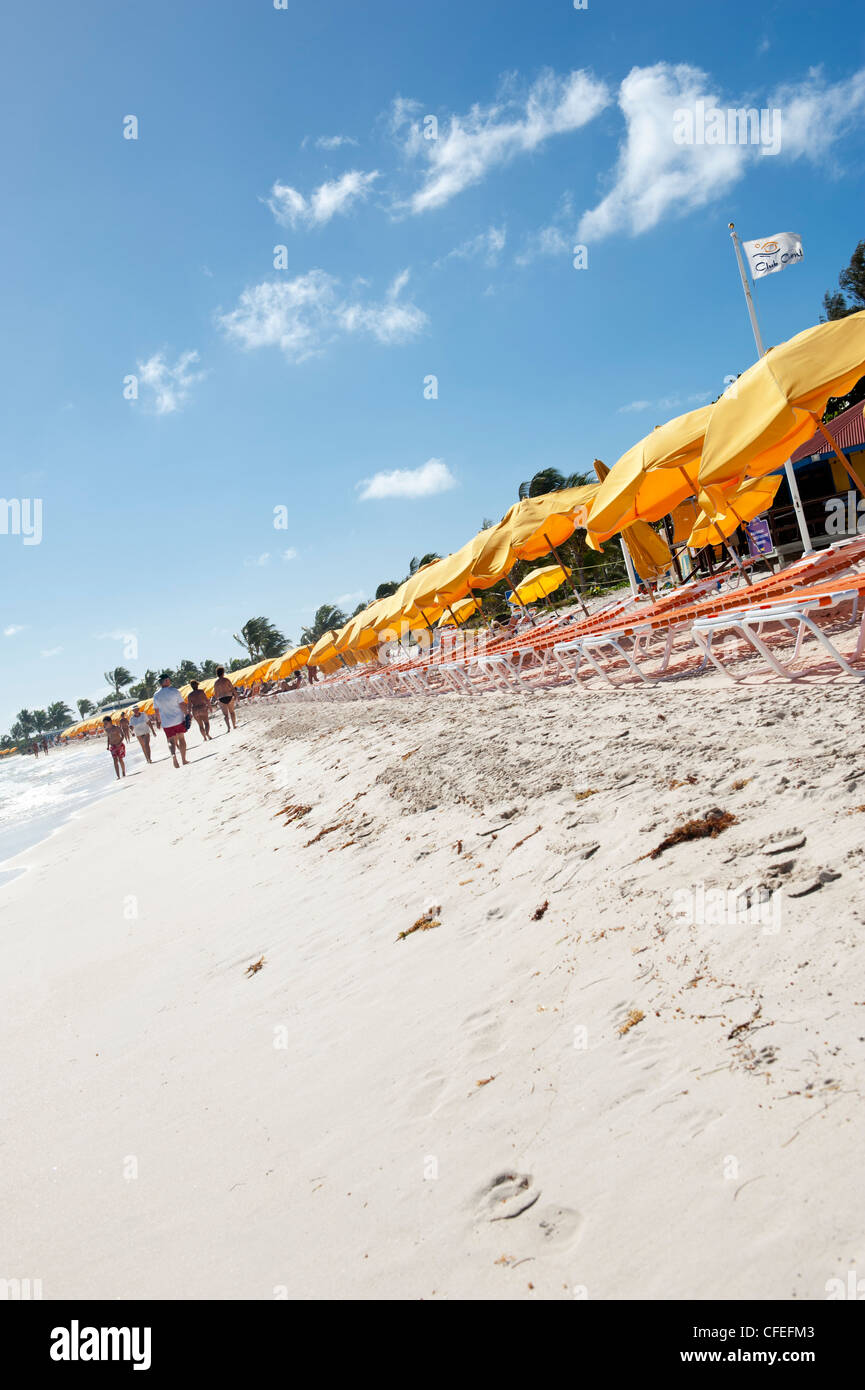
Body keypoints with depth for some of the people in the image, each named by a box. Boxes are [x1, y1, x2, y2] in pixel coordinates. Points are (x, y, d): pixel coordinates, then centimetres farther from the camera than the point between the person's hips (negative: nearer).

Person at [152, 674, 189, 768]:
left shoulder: (156, 695, 1)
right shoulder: (174, 691, -9)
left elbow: (157, 711, 7)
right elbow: (182, 705, -11)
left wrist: (159, 721, 19)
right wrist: (186, 716, -4)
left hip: (166, 723, 2)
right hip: (179, 720, -1)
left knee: (171, 741, 5)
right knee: (181, 739, 12)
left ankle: (173, 754, -25)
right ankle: (184, 760, 15)